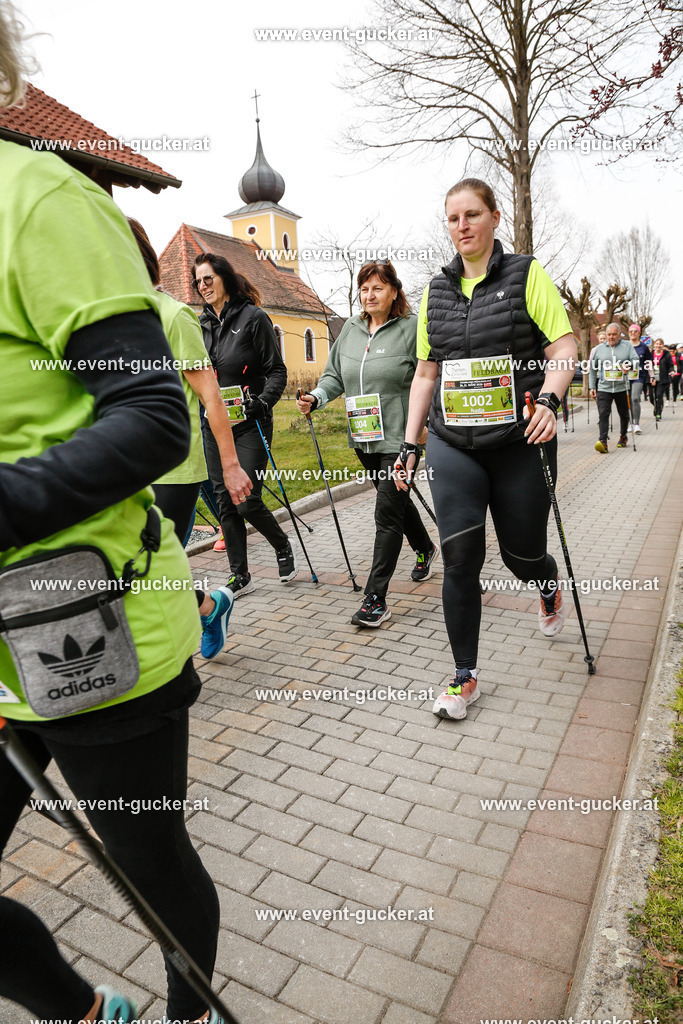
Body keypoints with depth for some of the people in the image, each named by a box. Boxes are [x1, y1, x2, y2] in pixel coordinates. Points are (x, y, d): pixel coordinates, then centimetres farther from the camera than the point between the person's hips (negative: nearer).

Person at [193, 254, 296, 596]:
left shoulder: (253, 317, -4)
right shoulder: (201, 323, 12)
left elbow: (277, 370, -5)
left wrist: (262, 403, -20)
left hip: (249, 425, -5)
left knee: (247, 501, -9)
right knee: (225, 501, 5)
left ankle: (283, 548, 20)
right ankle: (240, 576, 16)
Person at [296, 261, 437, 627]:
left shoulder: (412, 328, -6)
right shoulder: (350, 329, 11)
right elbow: (335, 374, 15)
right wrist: (316, 397, -3)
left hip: (399, 437, -7)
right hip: (363, 437, 7)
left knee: (387, 512, -9)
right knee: (395, 499, 22)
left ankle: (375, 598, -6)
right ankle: (425, 548, 49)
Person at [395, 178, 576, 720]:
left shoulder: (527, 274, 3)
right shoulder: (437, 290, 12)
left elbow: (565, 345, -3)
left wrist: (549, 399, -22)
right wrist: (409, 443, 9)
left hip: (519, 442, -2)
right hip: (453, 445, 3)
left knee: (522, 554, 7)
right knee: (459, 559, -4)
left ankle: (550, 588, 47)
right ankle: (465, 677, 11)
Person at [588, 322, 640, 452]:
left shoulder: (627, 346, 6)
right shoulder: (598, 349, 8)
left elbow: (636, 360, -4)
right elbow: (592, 369, 11)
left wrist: (628, 365, -27)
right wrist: (592, 387, 5)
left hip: (622, 388, 1)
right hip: (603, 388, 0)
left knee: (624, 414, 13)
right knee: (603, 414, -15)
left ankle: (623, 436, 35)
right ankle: (603, 442, -21)